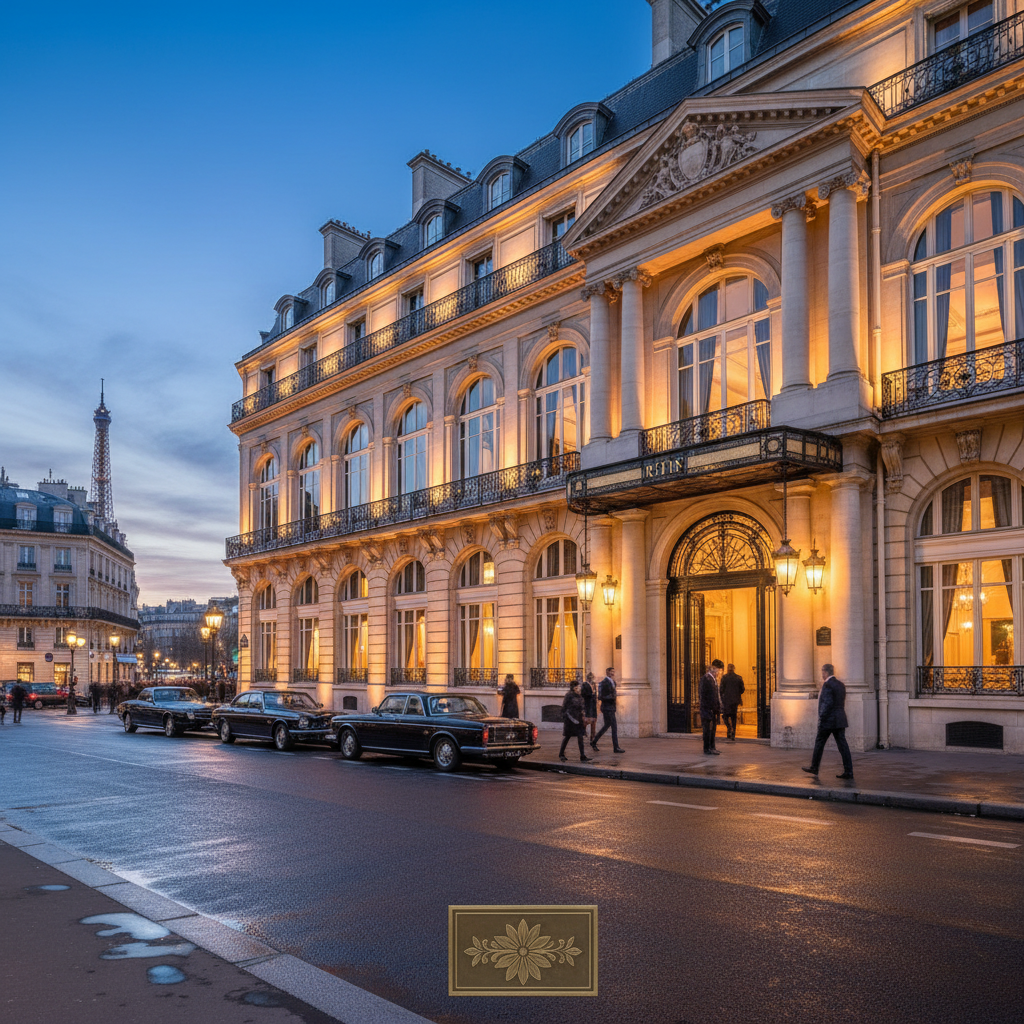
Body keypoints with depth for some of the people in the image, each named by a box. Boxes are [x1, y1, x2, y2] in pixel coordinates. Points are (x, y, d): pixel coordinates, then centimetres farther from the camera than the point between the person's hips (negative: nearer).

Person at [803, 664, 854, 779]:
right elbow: (842, 703, 16)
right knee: (842, 744, 4)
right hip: (840, 720, 8)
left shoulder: (827, 685, -14)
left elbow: (827, 703, -20)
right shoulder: (841, 685, 12)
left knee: (819, 743, 7)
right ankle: (848, 771, -1)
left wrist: (821, 718, -13)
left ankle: (814, 767, 18)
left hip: (828, 721, -8)